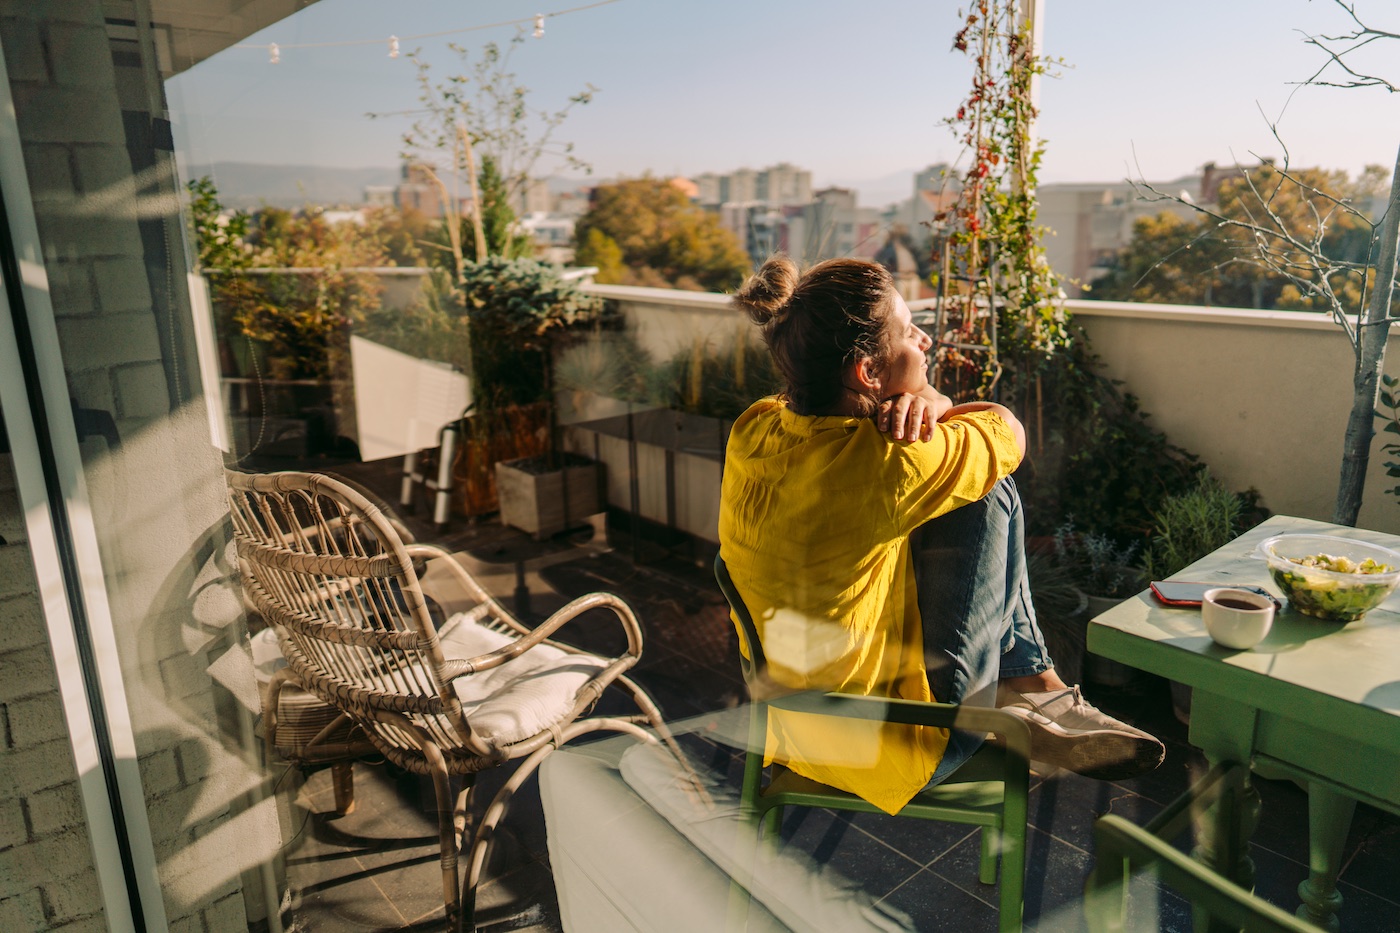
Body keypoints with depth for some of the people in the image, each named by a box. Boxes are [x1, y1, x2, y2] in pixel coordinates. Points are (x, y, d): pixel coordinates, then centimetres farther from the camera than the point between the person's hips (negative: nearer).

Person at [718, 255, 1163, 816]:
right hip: (889, 752, -7)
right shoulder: (884, 464, -30)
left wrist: (923, 404, -14)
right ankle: (1035, 690, 17)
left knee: (975, 475, 11)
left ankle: (1029, 685, 21)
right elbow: (1007, 431, -10)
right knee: (987, 492, -4)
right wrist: (931, 408, 4)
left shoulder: (754, 429, -9)